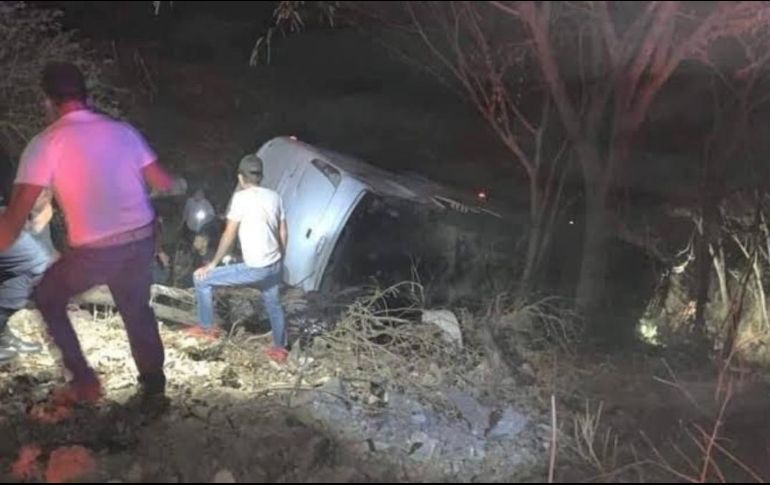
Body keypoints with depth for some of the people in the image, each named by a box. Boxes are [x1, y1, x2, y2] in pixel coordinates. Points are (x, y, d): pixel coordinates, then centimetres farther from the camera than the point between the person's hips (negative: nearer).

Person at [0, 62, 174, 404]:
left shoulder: (46, 143, -8)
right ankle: (153, 382, 35)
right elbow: (163, 183, 9)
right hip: (142, 240, 5)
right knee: (137, 308, 26)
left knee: (47, 298, 21)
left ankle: (83, 380, 19)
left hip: (94, 252, -4)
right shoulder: (122, 130, 5)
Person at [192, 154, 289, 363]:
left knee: (202, 279, 4)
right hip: (274, 265, 7)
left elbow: (229, 236, -11)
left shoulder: (241, 197, -13)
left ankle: (207, 327, 17)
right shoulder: (274, 196, 7)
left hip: (255, 268, -7)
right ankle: (280, 348, 41)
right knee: (274, 305, 28)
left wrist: (213, 264, -1)